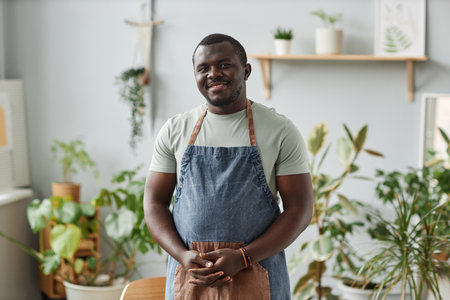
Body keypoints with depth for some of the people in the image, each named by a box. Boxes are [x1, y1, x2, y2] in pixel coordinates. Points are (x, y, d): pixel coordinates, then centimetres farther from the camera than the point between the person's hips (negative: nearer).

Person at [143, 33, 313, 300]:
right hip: (189, 277, 2)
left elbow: (300, 209, -5)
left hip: (257, 279, -2)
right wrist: (183, 256, -10)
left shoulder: (280, 131, -3)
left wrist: (242, 258, -15)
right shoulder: (175, 130, 4)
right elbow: (155, 202, 6)